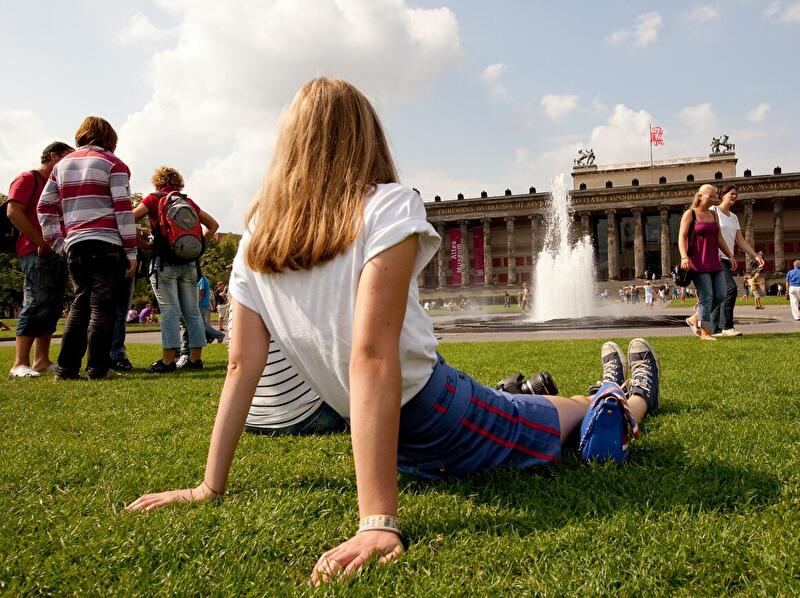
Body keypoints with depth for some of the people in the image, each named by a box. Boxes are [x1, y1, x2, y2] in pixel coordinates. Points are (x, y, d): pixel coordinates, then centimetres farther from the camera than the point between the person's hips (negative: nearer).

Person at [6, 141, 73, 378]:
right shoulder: (28, 179, -1)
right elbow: (14, 212, -13)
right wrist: (41, 242, -16)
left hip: (57, 254, 9)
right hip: (36, 254, -9)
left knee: (52, 307, 6)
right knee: (36, 304, -14)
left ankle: (41, 361, 11)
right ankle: (19, 364, -14)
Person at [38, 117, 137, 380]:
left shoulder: (62, 165, 18)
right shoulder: (113, 164, 1)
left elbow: (45, 207, 16)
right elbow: (123, 209, -7)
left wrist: (58, 243, 18)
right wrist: (131, 251, -5)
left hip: (74, 245, 5)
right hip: (107, 243, -5)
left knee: (80, 304, 12)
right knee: (103, 306, -2)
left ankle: (66, 368, 10)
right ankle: (98, 368, -2)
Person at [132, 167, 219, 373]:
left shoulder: (153, 199, 3)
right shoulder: (188, 202, 13)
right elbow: (213, 225, 16)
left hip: (165, 262, -3)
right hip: (190, 263, 4)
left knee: (169, 310, -5)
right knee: (192, 311, 6)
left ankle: (168, 360, -6)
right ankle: (196, 358, 9)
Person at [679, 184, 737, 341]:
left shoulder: (713, 214, 17)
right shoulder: (689, 214, -3)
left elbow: (719, 238, 21)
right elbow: (682, 237, -11)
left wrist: (730, 255, 13)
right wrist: (684, 257, -25)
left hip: (714, 262, 7)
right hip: (698, 262, -7)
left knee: (720, 295, 3)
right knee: (706, 297, -9)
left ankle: (695, 319, 18)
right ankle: (704, 332, -2)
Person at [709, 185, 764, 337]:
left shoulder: (734, 217, 20)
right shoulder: (713, 211, -1)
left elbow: (741, 241, 18)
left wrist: (756, 256, 8)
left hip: (728, 259, 8)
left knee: (721, 293, 5)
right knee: (731, 287, -20)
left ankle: (715, 329, 8)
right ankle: (726, 326, -16)